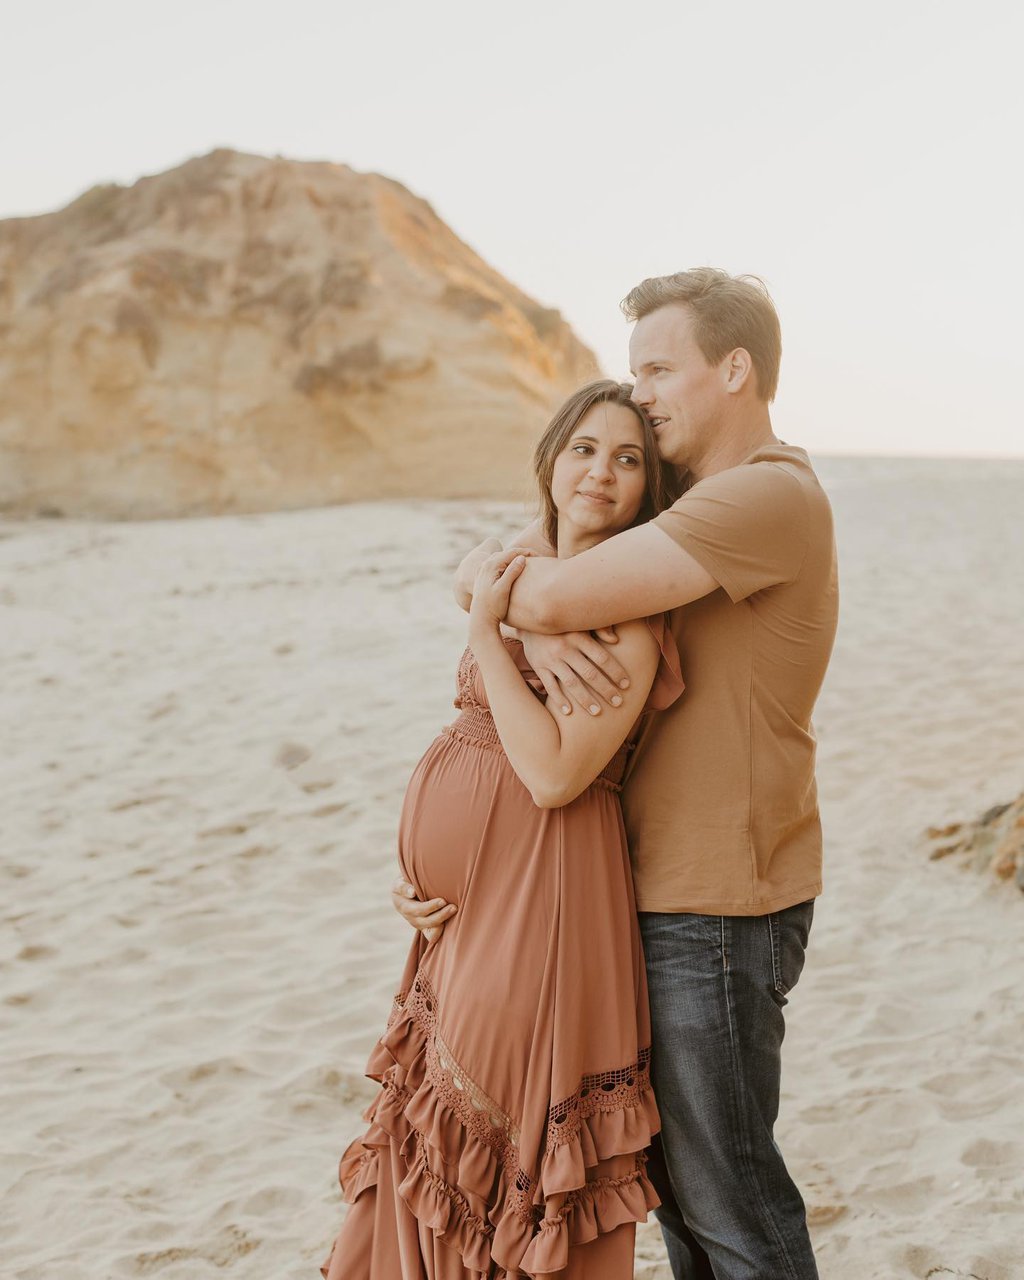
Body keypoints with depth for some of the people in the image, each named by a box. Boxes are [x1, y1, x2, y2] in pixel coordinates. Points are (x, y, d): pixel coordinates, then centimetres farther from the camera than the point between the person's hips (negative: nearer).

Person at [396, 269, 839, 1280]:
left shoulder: (772, 496, -18)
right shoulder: (676, 498, 13)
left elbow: (560, 593, -27)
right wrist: (543, 636, -19)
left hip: (716, 907, -9)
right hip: (661, 890, 9)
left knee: (724, 1185, 4)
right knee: (672, 1167, 19)